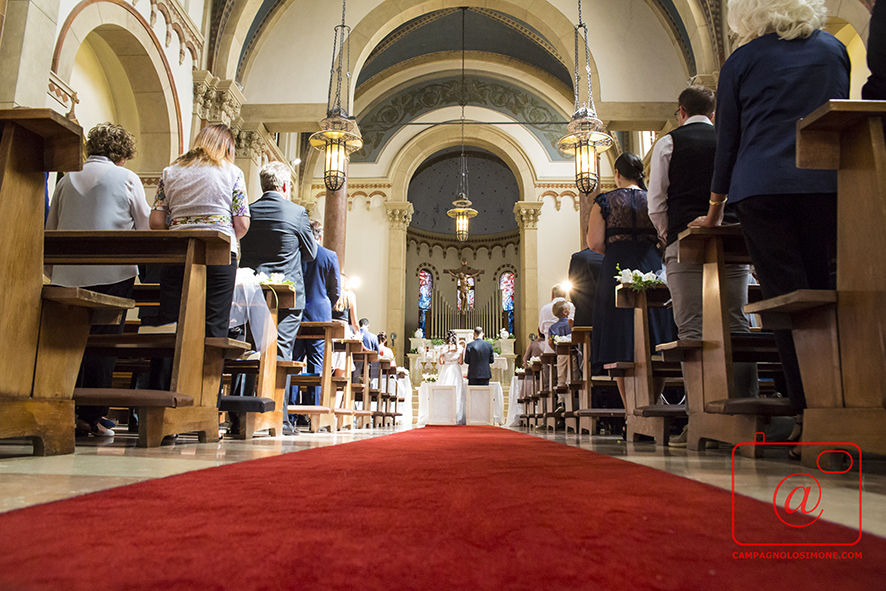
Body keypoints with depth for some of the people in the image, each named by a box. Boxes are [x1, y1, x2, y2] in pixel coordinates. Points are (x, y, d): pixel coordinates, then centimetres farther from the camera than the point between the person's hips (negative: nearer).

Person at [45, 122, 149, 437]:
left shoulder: (67, 179, 14)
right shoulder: (127, 178, 2)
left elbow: (50, 230, 16)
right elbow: (145, 226, 6)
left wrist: (52, 271, 22)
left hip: (67, 272, 4)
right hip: (113, 271, -4)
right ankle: (92, 415, 0)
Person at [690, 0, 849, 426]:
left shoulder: (741, 61, 9)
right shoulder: (834, 49, 18)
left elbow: (728, 142, 10)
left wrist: (714, 213, 17)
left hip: (761, 187, -3)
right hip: (826, 183, 3)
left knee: (785, 294, -5)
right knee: (819, 289, 7)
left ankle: (807, 406, -7)